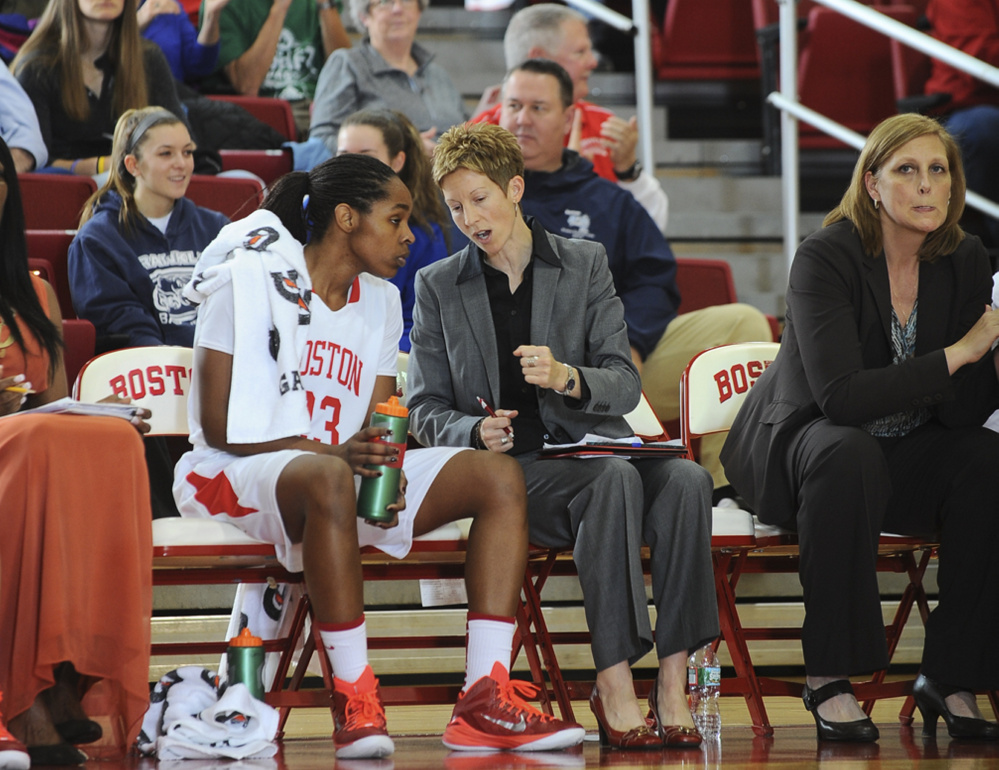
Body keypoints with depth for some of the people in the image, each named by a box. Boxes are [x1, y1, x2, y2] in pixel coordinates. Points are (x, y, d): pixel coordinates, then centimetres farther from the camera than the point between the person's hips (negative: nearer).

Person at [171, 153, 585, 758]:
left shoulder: (381, 302, 15)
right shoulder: (250, 278, -8)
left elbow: (377, 431, 10)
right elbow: (218, 425, -13)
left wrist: (384, 469, -15)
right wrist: (340, 454, -24)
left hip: (340, 473, 7)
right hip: (235, 475, -7)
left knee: (500, 477, -11)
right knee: (327, 478, -42)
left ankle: (486, 703, -22)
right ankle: (355, 701, -37)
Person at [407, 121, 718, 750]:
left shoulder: (585, 263, 12)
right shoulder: (439, 287, 12)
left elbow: (625, 385, 3)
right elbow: (426, 412, 9)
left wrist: (566, 378, -19)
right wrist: (476, 432, -13)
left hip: (592, 445, 2)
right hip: (507, 468, -2)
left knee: (685, 478, -31)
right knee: (613, 479, -35)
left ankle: (673, 685, -36)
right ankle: (615, 687, -41)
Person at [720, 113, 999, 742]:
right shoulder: (827, 257, -19)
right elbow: (841, 395, -31)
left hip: (909, 454, 4)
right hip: (802, 440, -4)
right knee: (847, 454, -38)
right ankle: (829, 677, -29)